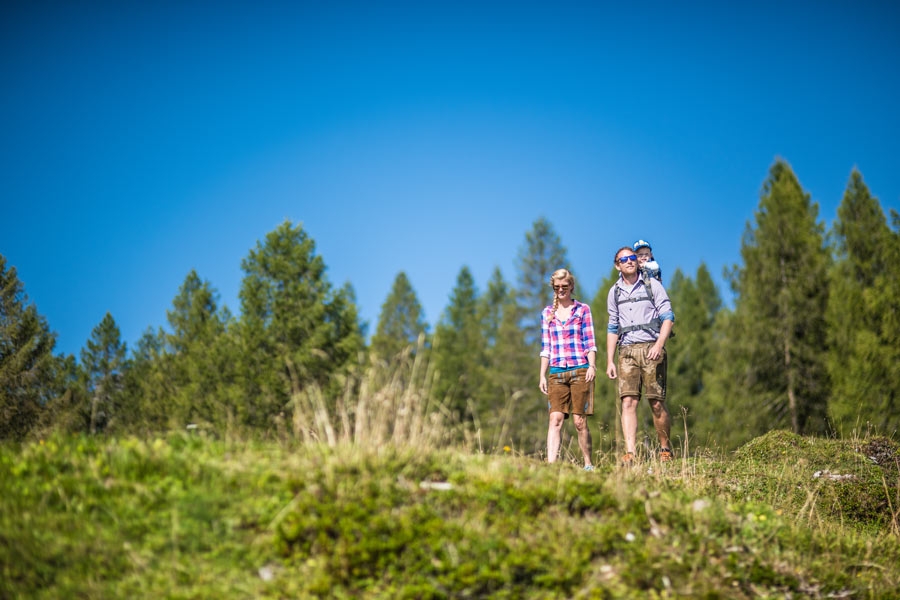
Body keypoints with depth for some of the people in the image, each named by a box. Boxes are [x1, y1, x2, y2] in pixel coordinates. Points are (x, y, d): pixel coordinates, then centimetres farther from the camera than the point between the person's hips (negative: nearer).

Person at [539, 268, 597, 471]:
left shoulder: (582, 309, 8)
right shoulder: (547, 313, 14)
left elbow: (590, 342, 4)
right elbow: (546, 347, 15)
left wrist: (592, 366, -9)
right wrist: (542, 375, 9)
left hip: (580, 371, -2)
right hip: (556, 373, 2)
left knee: (580, 421, -2)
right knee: (555, 418, -10)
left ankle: (588, 464, 10)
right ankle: (551, 463, -19)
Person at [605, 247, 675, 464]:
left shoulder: (652, 285, 6)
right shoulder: (614, 292, 16)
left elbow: (668, 316, 1)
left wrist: (659, 345, -14)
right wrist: (610, 361, 14)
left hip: (650, 348, -3)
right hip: (627, 351, 3)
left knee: (657, 403, -4)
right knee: (628, 401, -11)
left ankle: (665, 449, 13)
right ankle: (630, 453, -17)